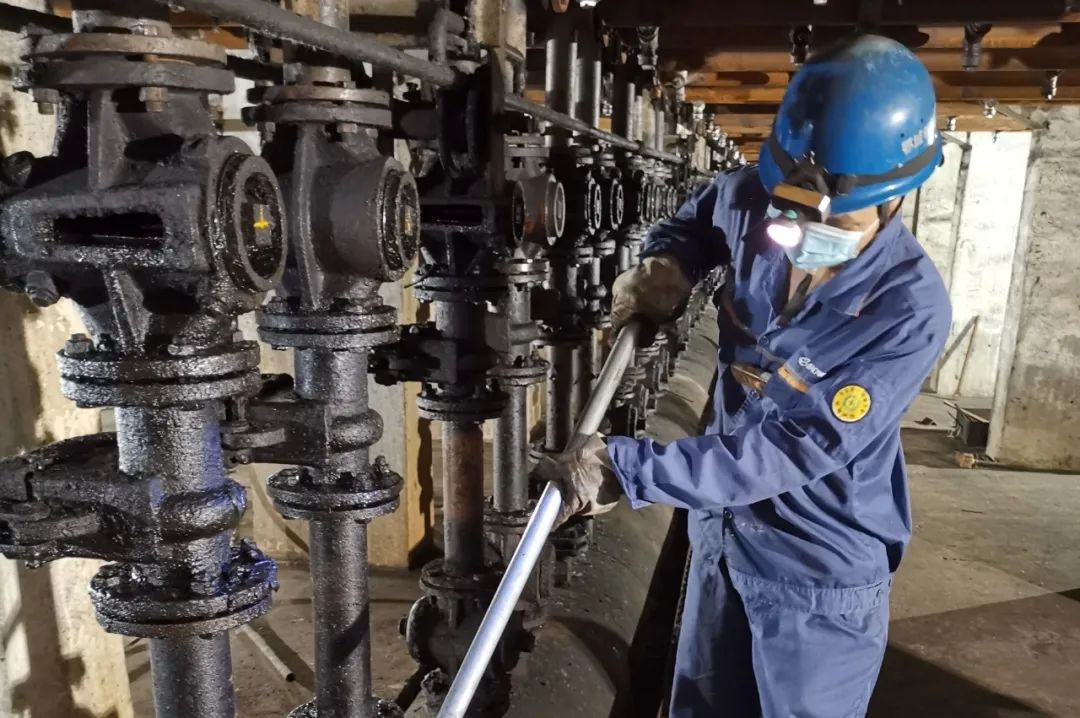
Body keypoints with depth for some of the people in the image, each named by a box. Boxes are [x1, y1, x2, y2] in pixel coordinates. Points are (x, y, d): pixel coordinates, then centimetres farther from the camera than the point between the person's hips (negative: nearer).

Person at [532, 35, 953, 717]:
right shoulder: (752, 205, -12)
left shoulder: (910, 309, -27)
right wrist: (664, 264, -10)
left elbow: (797, 450, -30)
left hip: (820, 568, -5)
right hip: (723, 528, 5)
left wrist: (628, 469, -34)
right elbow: (699, 215, 13)